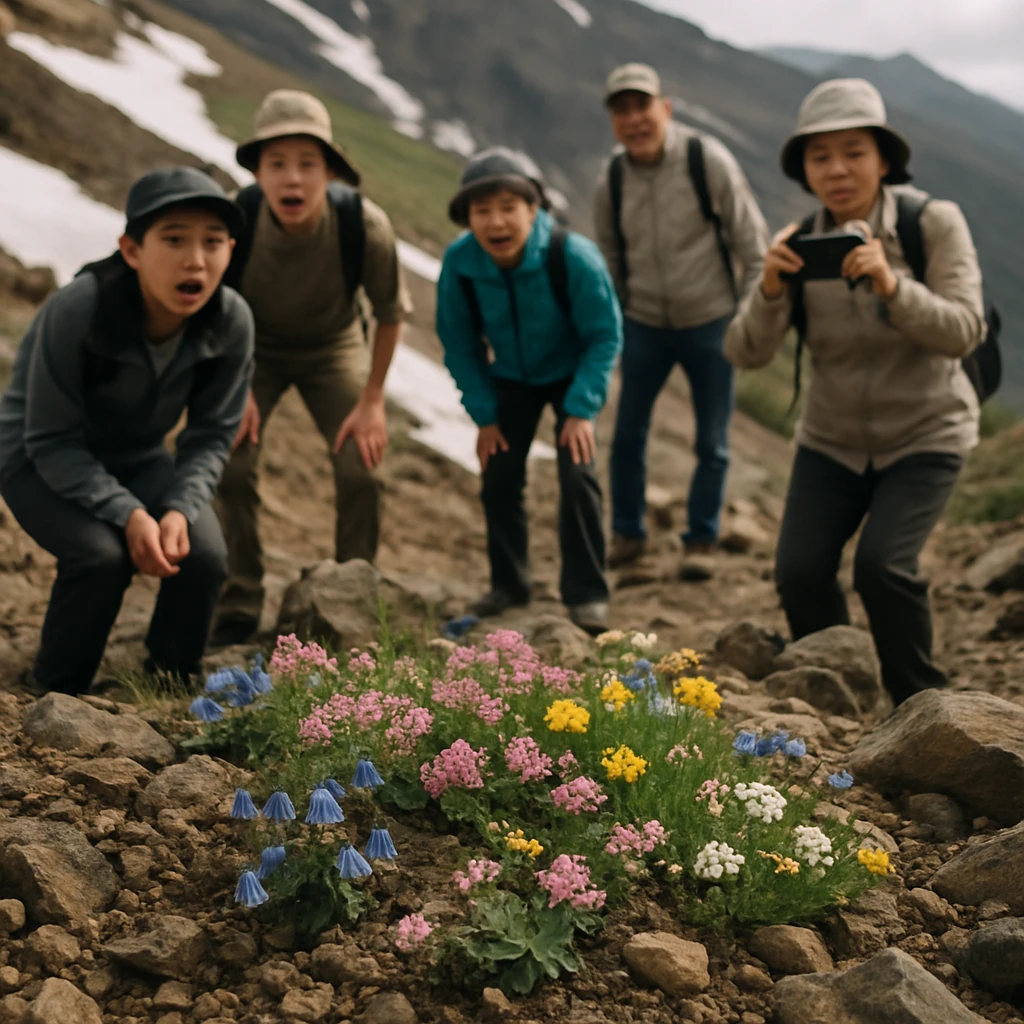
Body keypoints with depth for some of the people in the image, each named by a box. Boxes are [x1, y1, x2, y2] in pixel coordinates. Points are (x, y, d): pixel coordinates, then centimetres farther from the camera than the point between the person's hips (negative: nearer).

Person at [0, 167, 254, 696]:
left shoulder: (231, 322, -21)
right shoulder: (76, 310, -32)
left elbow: (210, 436, -9)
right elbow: (52, 442, -24)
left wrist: (181, 509, -26)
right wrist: (127, 514, -34)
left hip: (137, 458, 4)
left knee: (205, 556, -20)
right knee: (101, 554, -29)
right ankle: (56, 693, -2)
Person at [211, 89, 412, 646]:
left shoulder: (365, 225, -32)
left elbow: (391, 314, -12)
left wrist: (372, 400, -12)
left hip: (333, 346, 0)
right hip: (252, 347, 0)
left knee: (361, 469, -10)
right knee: (232, 465, -15)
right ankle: (237, 610, 2)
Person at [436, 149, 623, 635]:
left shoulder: (573, 256, -32)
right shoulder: (459, 263, -24)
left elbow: (604, 336, -19)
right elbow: (460, 345, -8)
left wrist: (580, 410, -23)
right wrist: (484, 415, -9)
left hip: (572, 374, -3)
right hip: (510, 378, 3)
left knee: (576, 475, -15)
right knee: (499, 477, -1)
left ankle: (586, 594, -2)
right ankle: (508, 584, 19)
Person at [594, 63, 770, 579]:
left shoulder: (708, 160, -13)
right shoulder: (611, 181, -4)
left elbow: (751, 240, -6)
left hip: (709, 323, -2)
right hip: (644, 324, 3)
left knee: (712, 443, 5)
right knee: (627, 435, 6)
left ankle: (701, 540, 21)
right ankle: (627, 534, 24)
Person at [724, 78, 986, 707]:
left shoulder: (934, 223, -15)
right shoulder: (800, 244, -7)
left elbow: (964, 332, -24)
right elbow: (747, 353, -14)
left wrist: (891, 285, -41)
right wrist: (771, 289, -34)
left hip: (924, 437, -3)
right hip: (833, 440, 3)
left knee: (883, 564, -22)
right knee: (800, 573, -11)